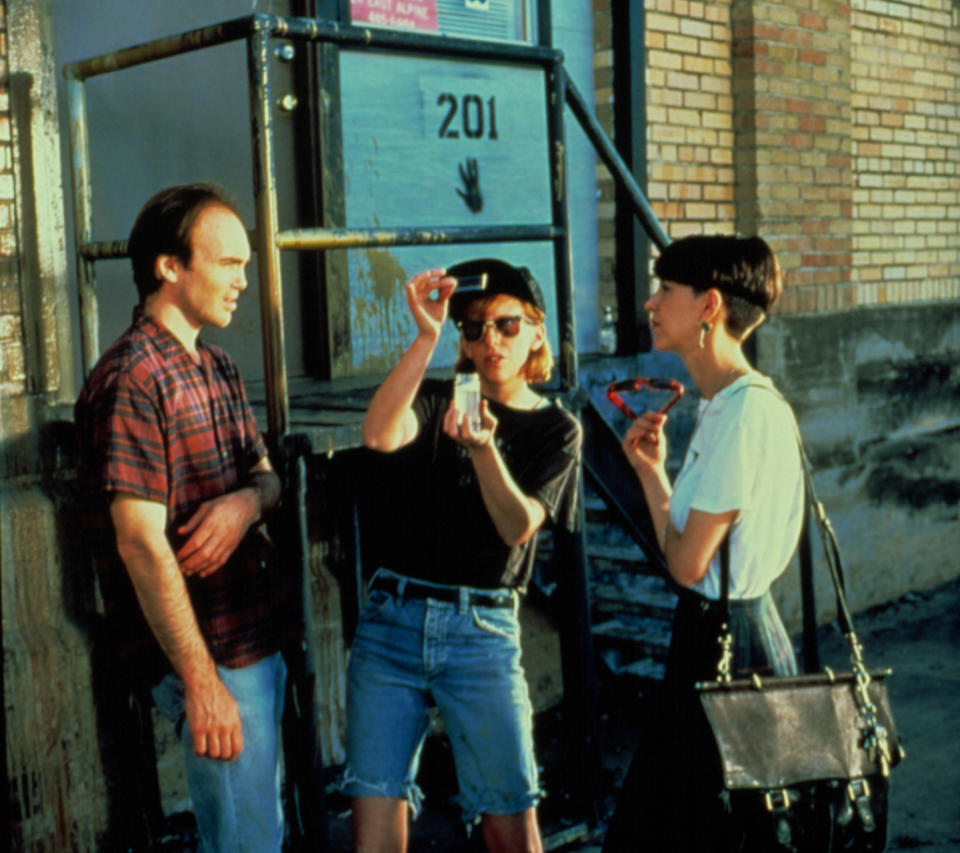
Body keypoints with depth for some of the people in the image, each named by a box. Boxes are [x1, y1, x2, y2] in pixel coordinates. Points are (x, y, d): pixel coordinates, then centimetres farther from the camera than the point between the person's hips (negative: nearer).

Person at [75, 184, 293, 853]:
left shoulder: (218, 369, 12)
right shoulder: (131, 379, -17)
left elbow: (268, 474, 18)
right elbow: (141, 543, -21)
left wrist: (249, 500, -8)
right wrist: (201, 682, -22)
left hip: (261, 639, 9)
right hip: (209, 652, -9)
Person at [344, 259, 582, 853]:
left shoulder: (556, 429, 8)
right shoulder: (439, 399, 11)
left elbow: (518, 527, -8)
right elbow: (380, 436, -13)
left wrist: (483, 446, -24)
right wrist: (427, 337, -20)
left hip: (483, 629, -1)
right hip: (393, 615, 1)